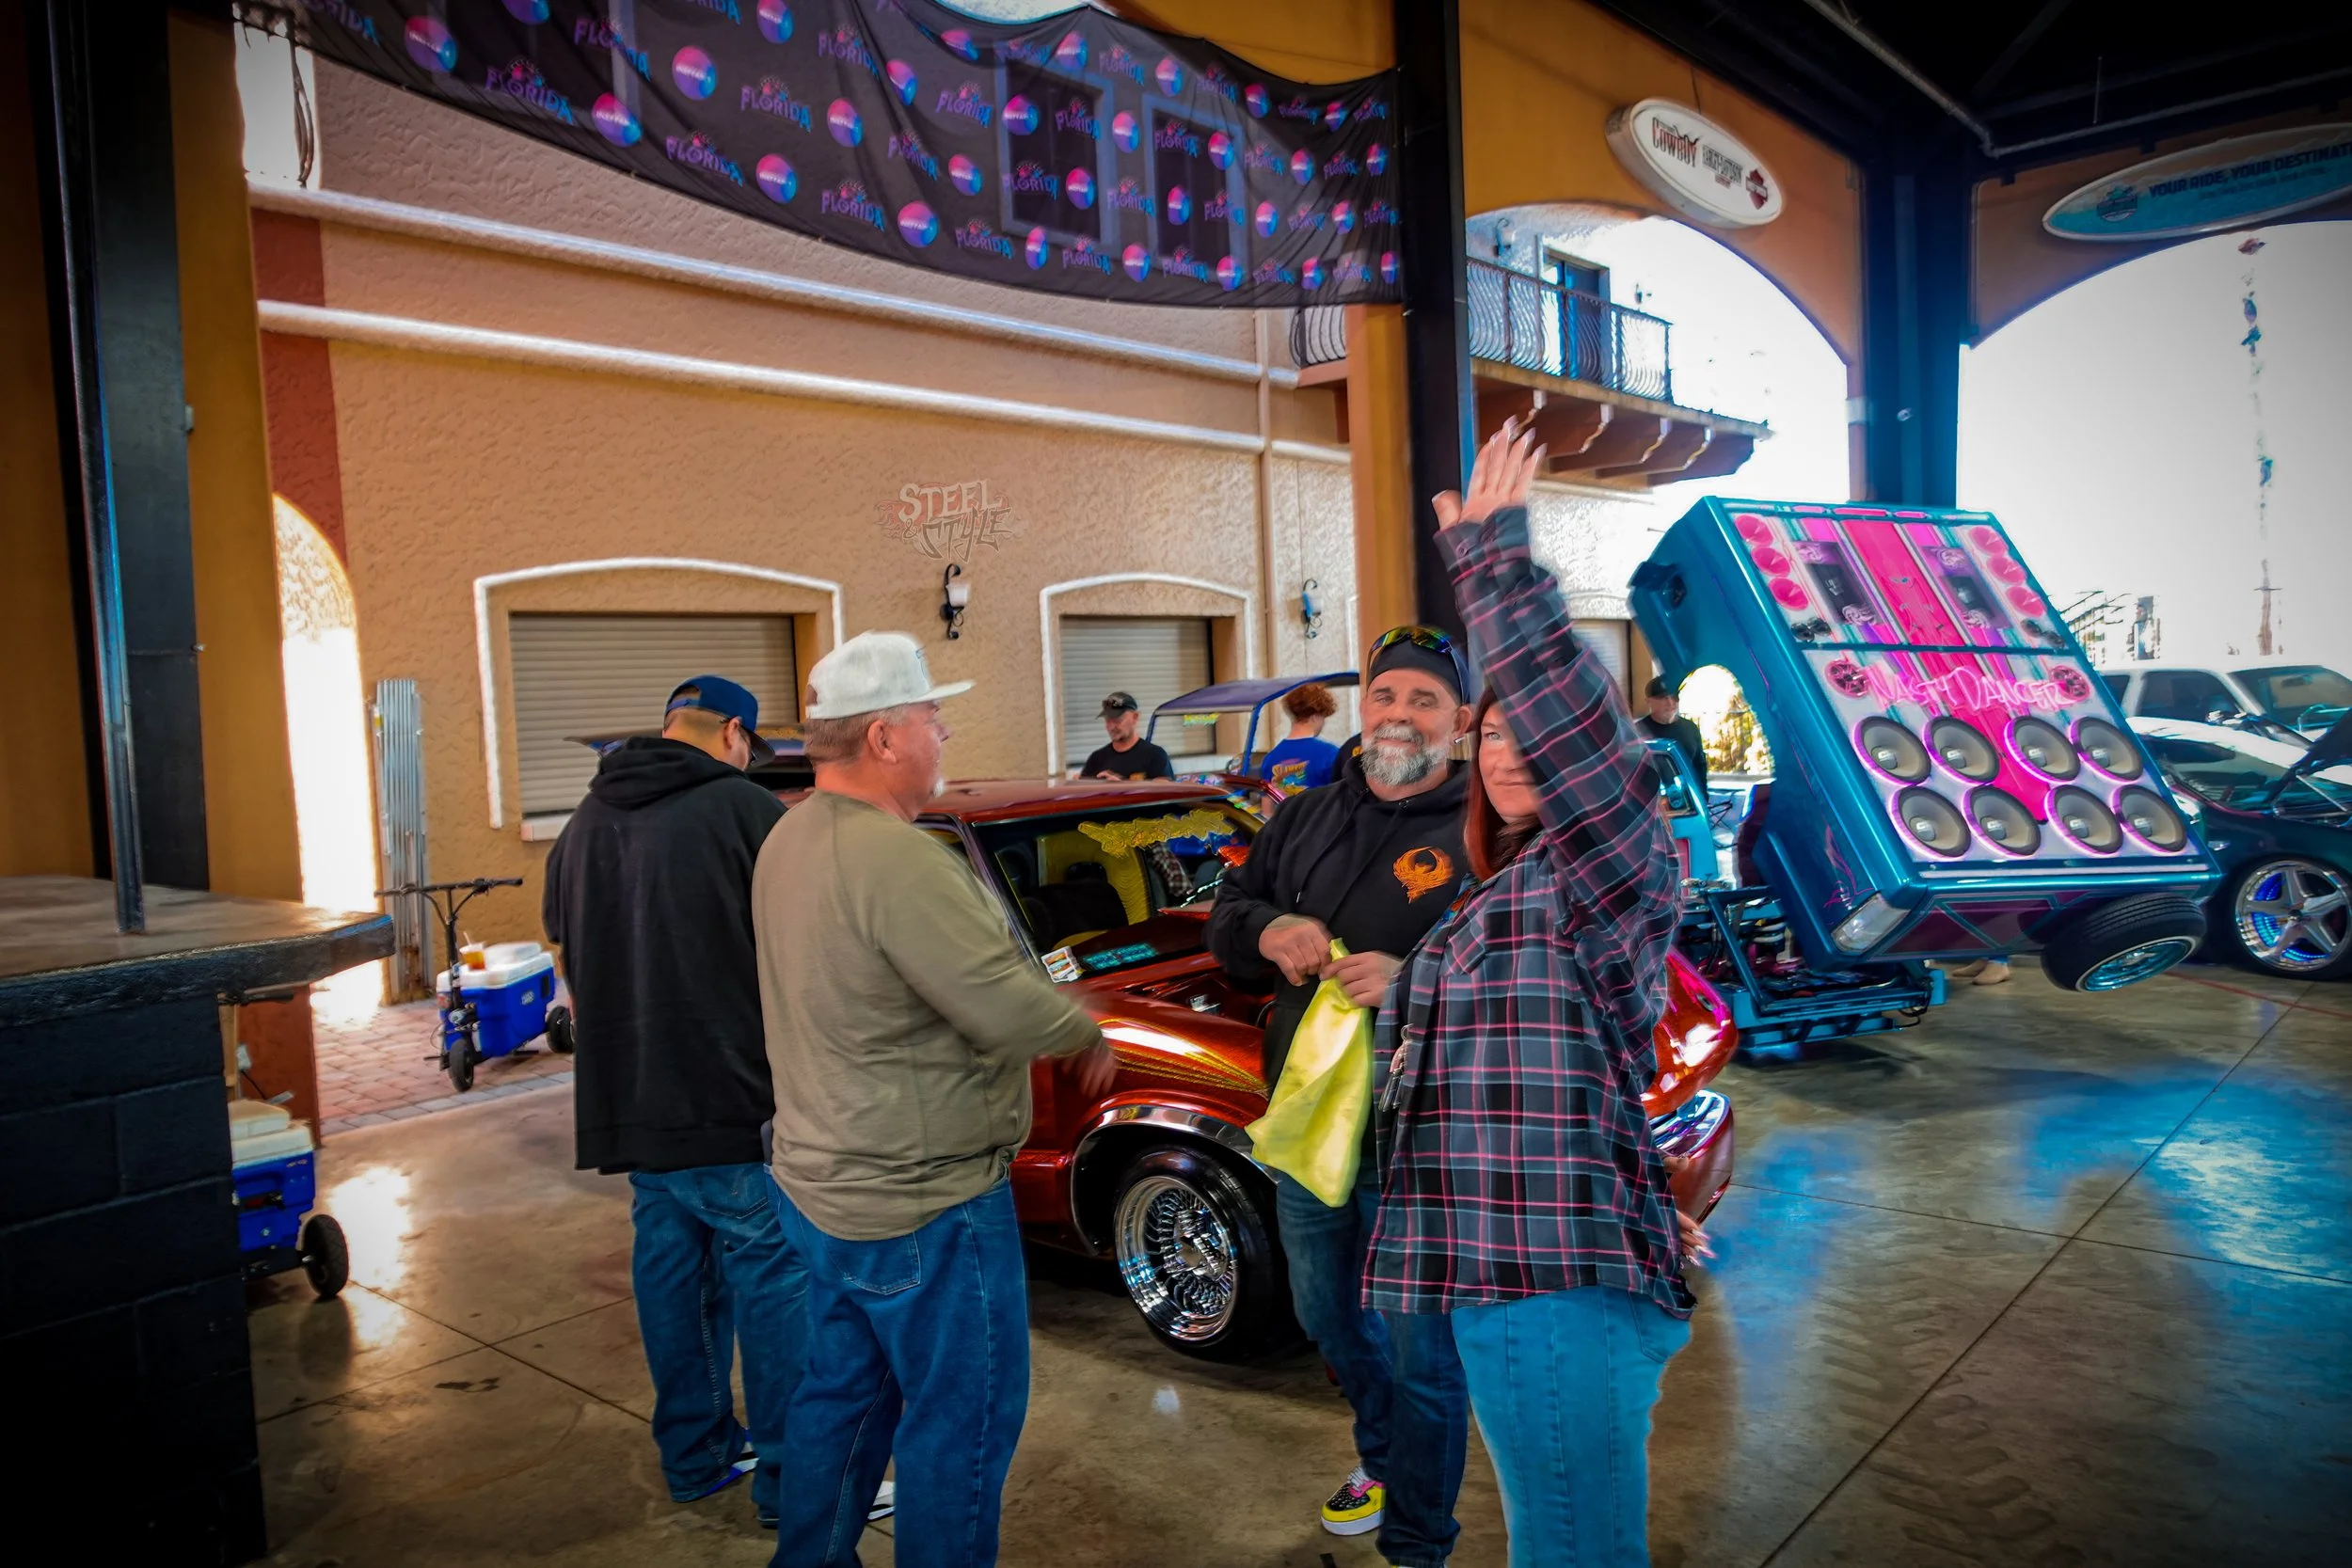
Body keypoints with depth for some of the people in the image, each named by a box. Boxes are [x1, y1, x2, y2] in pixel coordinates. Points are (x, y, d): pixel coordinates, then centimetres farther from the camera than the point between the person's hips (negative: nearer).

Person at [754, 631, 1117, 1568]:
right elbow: (1010, 1009, -28)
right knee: (964, 1419, 7)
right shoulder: (895, 857, -26)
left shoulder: (790, 838, 5)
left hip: (820, 1186, 10)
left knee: (843, 1393, 24)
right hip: (921, 1203, -10)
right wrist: (1091, 1038, -7)